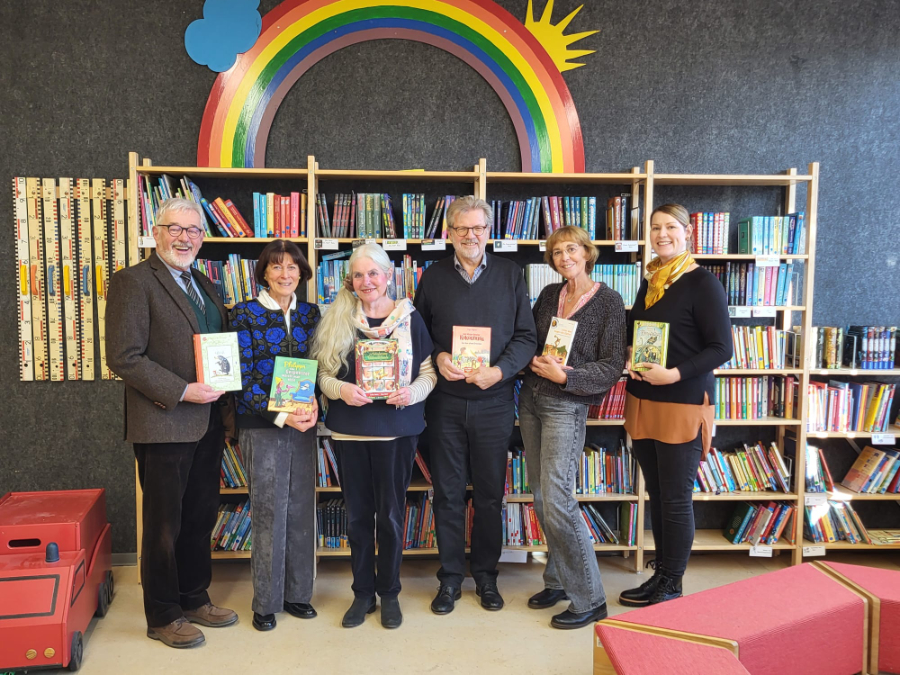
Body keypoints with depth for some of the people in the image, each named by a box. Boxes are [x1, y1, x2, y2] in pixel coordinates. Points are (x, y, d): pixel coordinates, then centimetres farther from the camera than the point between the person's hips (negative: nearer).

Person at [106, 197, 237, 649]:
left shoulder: (204, 286, 15)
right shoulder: (133, 281, -9)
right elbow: (123, 357, -16)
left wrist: (225, 391, 3)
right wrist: (182, 392, -19)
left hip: (207, 423, 7)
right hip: (164, 425, -7)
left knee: (200, 518, 17)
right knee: (164, 525, 7)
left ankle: (195, 599, 34)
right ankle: (162, 618, 24)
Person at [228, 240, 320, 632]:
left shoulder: (309, 314, 8)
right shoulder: (244, 314, -4)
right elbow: (243, 378, -9)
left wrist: (313, 404, -11)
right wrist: (282, 415, -17)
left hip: (303, 424, 4)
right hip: (261, 425, -4)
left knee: (301, 510, 10)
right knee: (269, 513, 2)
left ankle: (297, 593, 26)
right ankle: (266, 602, 19)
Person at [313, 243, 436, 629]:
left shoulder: (409, 317, -1)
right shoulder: (338, 320, 4)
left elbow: (428, 373, 2)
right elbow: (323, 374, 5)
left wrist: (412, 392, -17)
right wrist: (341, 389, -15)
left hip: (397, 430, -1)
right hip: (349, 429, 2)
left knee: (391, 514, 8)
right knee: (357, 514, 12)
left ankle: (389, 593, 27)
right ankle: (363, 593, 28)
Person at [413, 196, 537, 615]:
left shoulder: (510, 275, 4)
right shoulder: (433, 277, 6)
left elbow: (526, 336, 1)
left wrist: (499, 370, -15)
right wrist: (437, 357, -10)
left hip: (494, 402, 0)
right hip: (445, 402, 1)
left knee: (490, 494, 10)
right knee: (448, 493, 9)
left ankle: (486, 575, 29)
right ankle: (450, 578, 25)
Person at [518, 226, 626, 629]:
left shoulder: (608, 301, -5)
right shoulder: (549, 295, 11)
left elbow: (612, 365, -8)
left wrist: (565, 375, -18)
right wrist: (531, 362, -2)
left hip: (568, 406, -6)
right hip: (531, 399, 6)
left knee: (557, 501, -11)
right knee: (541, 498, 11)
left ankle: (589, 599, 5)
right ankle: (558, 581, 27)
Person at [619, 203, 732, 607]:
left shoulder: (701, 283, -8)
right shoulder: (650, 282, 13)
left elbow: (721, 348, -12)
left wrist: (675, 374, -22)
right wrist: (629, 356, 0)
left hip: (683, 404, -7)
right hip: (643, 401, 7)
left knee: (676, 498, 3)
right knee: (656, 494, 15)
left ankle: (672, 585, 18)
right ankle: (660, 574, 29)